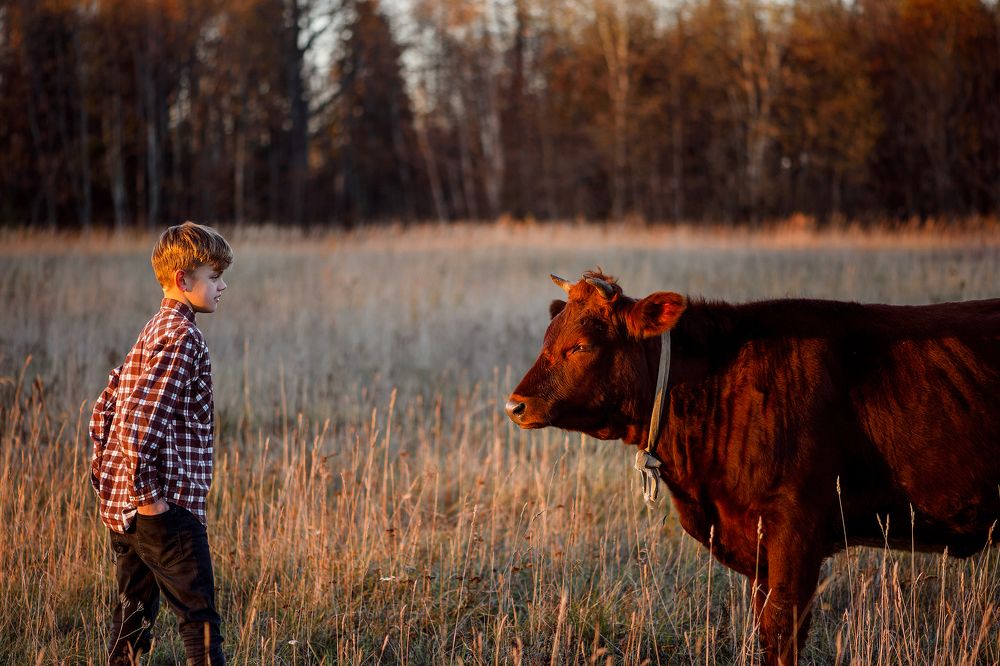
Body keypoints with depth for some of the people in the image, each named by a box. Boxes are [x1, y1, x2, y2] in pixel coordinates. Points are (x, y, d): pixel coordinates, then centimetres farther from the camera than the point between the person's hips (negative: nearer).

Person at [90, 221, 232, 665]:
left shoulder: (154, 331, 16)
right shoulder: (181, 335, -13)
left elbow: (106, 408, 19)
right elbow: (139, 417, -23)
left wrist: (105, 477, 19)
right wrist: (148, 492, -20)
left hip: (121, 507, 9)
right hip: (169, 509, -9)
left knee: (134, 613, 13)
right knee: (199, 616, -5)